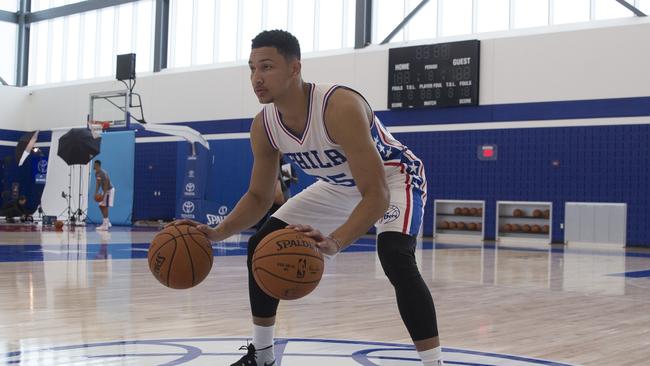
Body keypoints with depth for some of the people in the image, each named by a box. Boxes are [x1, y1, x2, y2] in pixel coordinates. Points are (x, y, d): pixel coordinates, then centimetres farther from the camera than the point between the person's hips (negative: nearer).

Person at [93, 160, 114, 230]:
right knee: (101, 206, 12)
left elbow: (106, 185, -25)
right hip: (105, 190, 10)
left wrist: (103, 195, -26)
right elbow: (97, 184, 13)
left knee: (105, 207, -10)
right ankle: (107, 222, 20)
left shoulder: (103, 173, -24)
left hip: (109, 190, -10)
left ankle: (105, 225, -7)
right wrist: (96, 193, 5)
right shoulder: (96, 173, 6)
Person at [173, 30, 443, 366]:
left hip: (393, 176, -7)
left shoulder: (340, 107, -39)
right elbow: (259, 196, -2)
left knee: (395, 258, -35)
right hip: (339, 185, 7)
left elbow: (377, 194, -42)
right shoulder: (264, 126, -17)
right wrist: (219, 232, -19)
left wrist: (335, 242, -58)